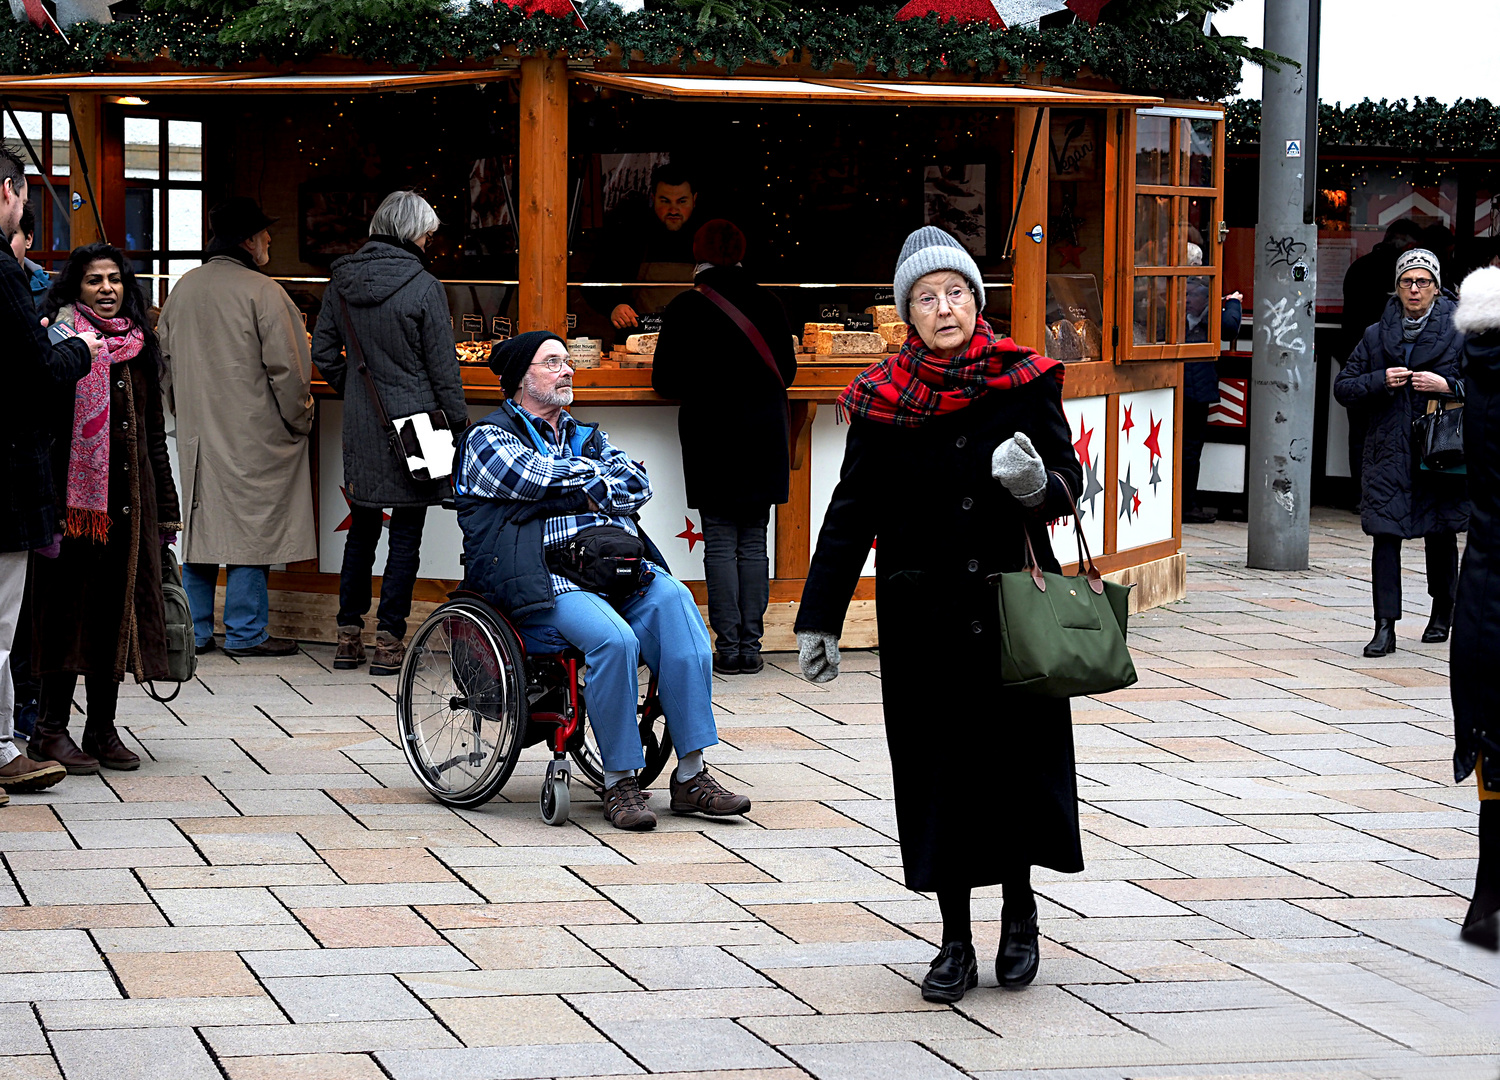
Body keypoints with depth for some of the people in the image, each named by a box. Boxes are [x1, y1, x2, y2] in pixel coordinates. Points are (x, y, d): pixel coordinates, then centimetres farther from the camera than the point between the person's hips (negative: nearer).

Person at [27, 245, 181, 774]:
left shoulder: (140, 347, 15)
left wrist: (165, 506, 16)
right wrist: (52, 504, -18)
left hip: (131, 493, 6)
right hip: (77, 491, -6)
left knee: (120, 605, 7)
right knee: (72, 605, -3)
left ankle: (102, 728, 15)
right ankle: (52, 729, 5)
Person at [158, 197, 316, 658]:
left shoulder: (183, 289, 8)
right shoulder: (262, 292, -14)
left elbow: (166, 360, 16)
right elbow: (287, 366, -14)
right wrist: (299, 421, -1)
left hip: (196, 431, 7)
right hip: (253, 431, -7)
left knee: (200, 525, 12)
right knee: (251, 526, 0)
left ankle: (195, 631, 15)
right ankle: (246, 633, 2)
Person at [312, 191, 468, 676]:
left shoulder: (341, 281, 3)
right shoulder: (424, 288, -13)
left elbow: (324, 353, 8)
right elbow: (443, 367, -9)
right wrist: (459, 424, 0)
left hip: (361, 425, 5)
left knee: (363, 527, 15)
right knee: (406, 531, 2)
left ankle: (349, 635, 16)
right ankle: (389, 640, 2)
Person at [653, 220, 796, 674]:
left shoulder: (685, 309, -7)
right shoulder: (768, 304, 2)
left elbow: (666, 381, -4)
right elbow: (787, 371, 11)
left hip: (710, 436, -3)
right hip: (764, 434, 3)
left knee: (719, 542, 1)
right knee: (753, 541, 7)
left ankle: (728, 645, -2)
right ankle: (751, 645, 4)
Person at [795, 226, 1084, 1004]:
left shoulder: (1023, 381, -1)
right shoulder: (884, 399, -1)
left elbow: (1068, 479, 1)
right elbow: (852, 510, 3)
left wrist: (1037, 484, -23)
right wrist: (819, 619, 2)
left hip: (1012, 606, 0)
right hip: (921, 615, 0)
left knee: (1017, 753, 3)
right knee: (937, 764, 2)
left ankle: (1019, 911, 26)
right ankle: (955, 940, 12)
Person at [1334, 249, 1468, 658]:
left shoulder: (1458, 334, 1)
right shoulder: (1376, 336, 8)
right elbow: (1343, 387, 9)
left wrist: (1446, 386, -14)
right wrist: (1381, 381, -8)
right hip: (1388, 452, 1)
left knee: (1440, 534, 11)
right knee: (1385, 536, -8)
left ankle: (1442, 611, 33)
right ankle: (1385, 628, -8)